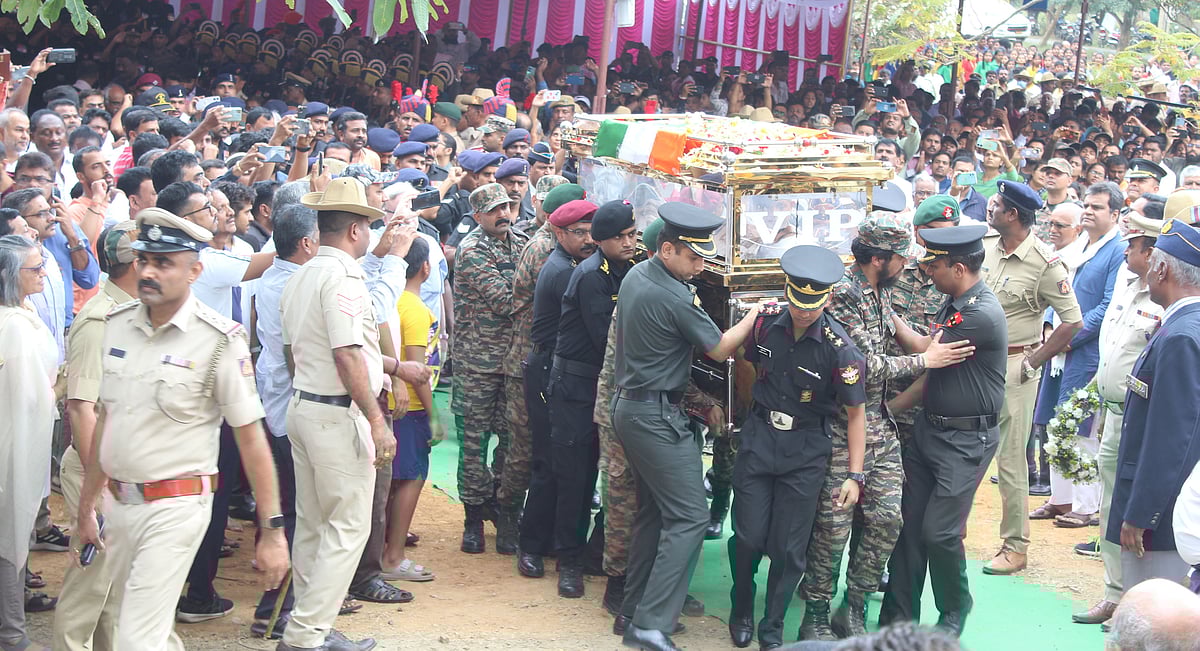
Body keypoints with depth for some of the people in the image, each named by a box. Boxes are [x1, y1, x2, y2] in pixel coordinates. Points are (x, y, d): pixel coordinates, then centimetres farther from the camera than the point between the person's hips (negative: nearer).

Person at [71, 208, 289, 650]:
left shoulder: (219, 341, -12)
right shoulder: (117, 325, 5)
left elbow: (251, 438, -11)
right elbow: (106, 419, 14)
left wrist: (272, 530, -12)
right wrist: (86, 508, 18)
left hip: (175, 508, -6)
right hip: (121, 503, 6)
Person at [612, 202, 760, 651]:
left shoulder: (635, 275, 7)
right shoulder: (674, 296, -21)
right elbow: (721, 349, -9)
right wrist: (754, 315, 7)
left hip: (630, 406, 10)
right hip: (658, 416, -10)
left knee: (653, 510, 17)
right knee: (689, 517, -8)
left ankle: (635, 608, 22)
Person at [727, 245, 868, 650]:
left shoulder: (840, 348, -16)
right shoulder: (766, 324, -7)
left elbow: (855, 413, -10)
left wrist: (854, 475, -12)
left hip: (806, 450, -2)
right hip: (758, 438, 2)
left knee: (788, 547, 3)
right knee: (748, 537, 2)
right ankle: (741, 612, 27)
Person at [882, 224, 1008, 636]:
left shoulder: (982, 314, -21)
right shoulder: (953, 304, 8)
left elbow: (924, 351, -13)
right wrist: (890, 408, 7)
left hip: (966, 440, -8)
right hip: (930, 428, 8)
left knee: (939, 532, -6)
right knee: (909, 524, 7)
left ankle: (954, 611, 18)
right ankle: (899, 616, 16)